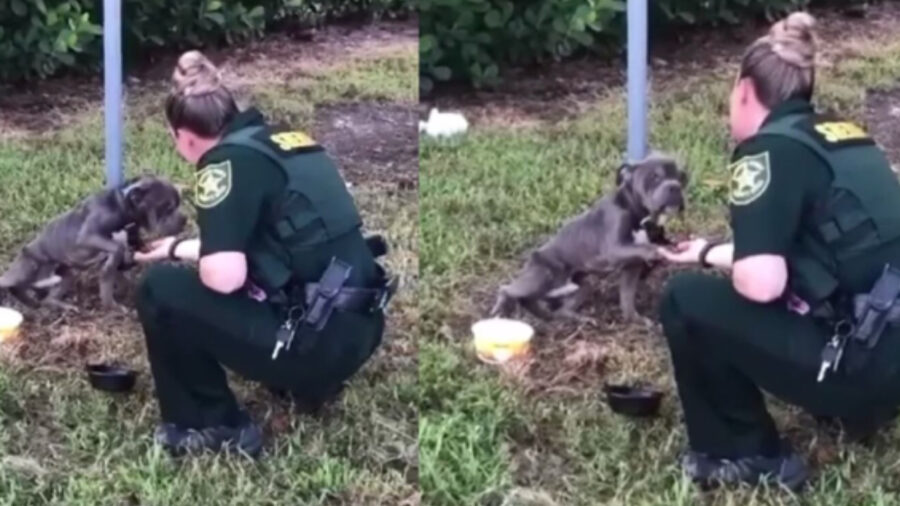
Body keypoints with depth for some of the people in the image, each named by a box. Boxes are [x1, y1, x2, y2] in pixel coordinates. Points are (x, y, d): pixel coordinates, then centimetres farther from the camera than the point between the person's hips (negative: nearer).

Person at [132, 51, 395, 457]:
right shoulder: (284, 140, 14)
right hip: (357, 329, 9)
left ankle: (210, 426, 9)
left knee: (161, 290, 0)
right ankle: (307, 379, 24)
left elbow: (224, 275, -20)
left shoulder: (228, 159, -12)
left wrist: (184, 253, 1)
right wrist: (183, 248, 37)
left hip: (317, 343, -9)